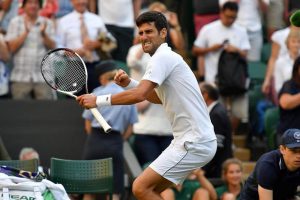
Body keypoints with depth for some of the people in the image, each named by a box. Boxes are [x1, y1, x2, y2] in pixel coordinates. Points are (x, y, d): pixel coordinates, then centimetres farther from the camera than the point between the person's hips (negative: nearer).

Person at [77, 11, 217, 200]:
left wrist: (99, 100, -17)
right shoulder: (168, 57, 19)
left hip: (194, 143, -10)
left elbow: (140, 95, -24)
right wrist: (129, 83, 16)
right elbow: (159, 97, 31)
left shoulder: (162, 57, -13)